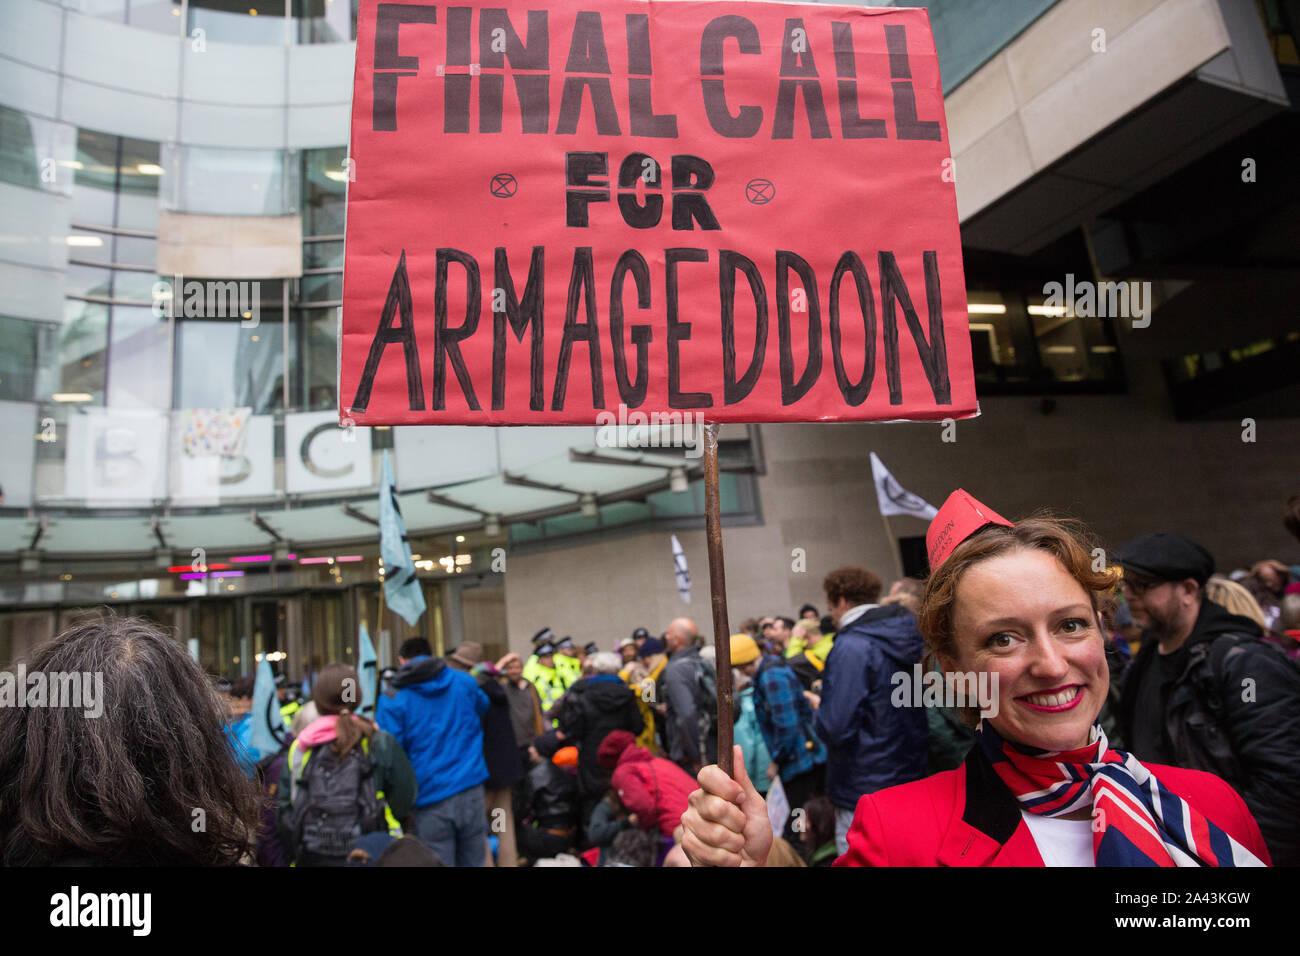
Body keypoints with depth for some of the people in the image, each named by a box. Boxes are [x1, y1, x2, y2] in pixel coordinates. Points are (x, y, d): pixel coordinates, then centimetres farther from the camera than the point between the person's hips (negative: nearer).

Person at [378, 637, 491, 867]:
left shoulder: (395, 703, -5)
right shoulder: (466, 683, 4)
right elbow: (483, 706, 25)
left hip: (431, 798, -2)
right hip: (471, 789, 2)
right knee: (473, 861, 13)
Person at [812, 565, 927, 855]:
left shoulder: (852, 646, -21)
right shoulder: (910, 636, 4)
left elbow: (835, 728, -26)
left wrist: (819, 708, -3)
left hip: (864, 791, -8)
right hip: (912, 775, 8)